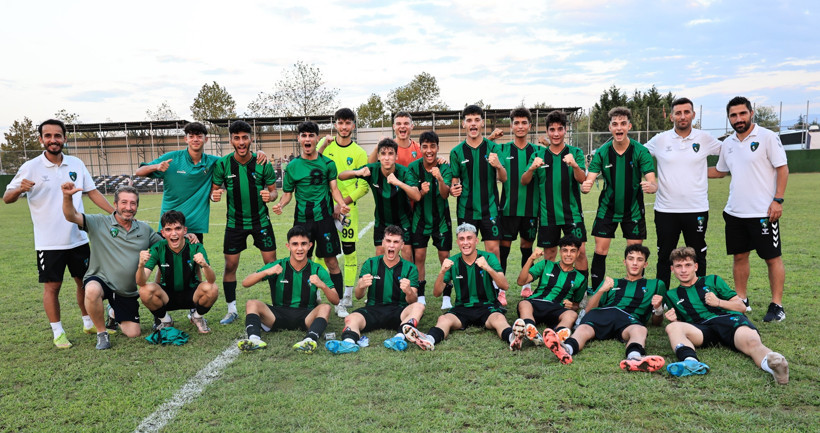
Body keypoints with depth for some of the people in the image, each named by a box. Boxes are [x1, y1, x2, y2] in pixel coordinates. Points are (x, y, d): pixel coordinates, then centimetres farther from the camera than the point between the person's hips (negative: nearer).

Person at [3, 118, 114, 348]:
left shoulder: (76, 164, 4)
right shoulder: (30, 168, -7)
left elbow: (92, 192, 9)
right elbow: (7, 198, -7)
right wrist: (19, 189, -30)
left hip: (78, 238, 4)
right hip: (49, 242, -3)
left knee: (85, 282, 12)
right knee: (52, 286, 2)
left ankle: (88, 323, 29)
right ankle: (58, 332, 17)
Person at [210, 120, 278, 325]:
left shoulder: (263, 163, -8)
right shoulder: (223, 164, -6)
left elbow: (273, 191, 0)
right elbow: (214, 189, 1)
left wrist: (270, 196, -23)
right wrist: (214, 195, -22)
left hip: (261, 220, -1)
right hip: (235, 222, 1)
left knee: (272, 264, -1)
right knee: (230, 266, 3)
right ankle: (232, 310, 18)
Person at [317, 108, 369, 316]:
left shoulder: (359, 153, -1)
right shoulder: (325, 144, 6)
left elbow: (364, 186, -3)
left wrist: (343, 204, -12)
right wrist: (323, 146, -16)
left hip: (347, 207, -2)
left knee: (349, 250, 0)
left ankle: (347, 297, 11)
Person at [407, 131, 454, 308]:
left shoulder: (445, 167, -12)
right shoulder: (414, 167, -7)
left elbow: (445, 195, -24)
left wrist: (440, 179, -43)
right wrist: (421, 192, -27)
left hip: (441, 218, -1)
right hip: (420, 218, 1)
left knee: (445, 257, 0)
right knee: (419, 256, 1)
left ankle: (446, 297, 12)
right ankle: (420, 296, 15)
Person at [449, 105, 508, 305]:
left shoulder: (493, 148, 1)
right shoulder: (457, 151, 4)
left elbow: (504, 178, -5)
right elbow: (454, 181, 9)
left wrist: (498, 166, -26)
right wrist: (453, 189, -14)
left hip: (489, 208, -1)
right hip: (466, 209, 1)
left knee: (493, 249, -2)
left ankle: (498, 289, 14)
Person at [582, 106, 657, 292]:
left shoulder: (641, 151, -12)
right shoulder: (602, 152, -8)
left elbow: (652, 182, -19)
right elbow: (589, 179, -13)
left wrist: (651, 186, -43)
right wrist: (584, 186, -38)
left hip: (633, 210, -1)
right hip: (607, 208, 1)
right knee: (600, 252, -1)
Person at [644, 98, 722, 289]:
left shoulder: (705, 139, 2)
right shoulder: (660, 140, 1)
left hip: (697, 209, 0)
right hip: (666, 210, 0)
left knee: (698, 257, 9)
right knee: (664, 257, 8)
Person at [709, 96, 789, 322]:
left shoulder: (768, 137, -7)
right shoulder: (728, 143, 10)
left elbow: (782, 168, -8)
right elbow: (720, 171, 24)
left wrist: (778, 200, -14)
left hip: (763, 212, -6)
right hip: (735, 211, 6)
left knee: (773, 258, 2)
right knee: (739, 256, 11)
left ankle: (777, 305, 10)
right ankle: (741, 301, 22)